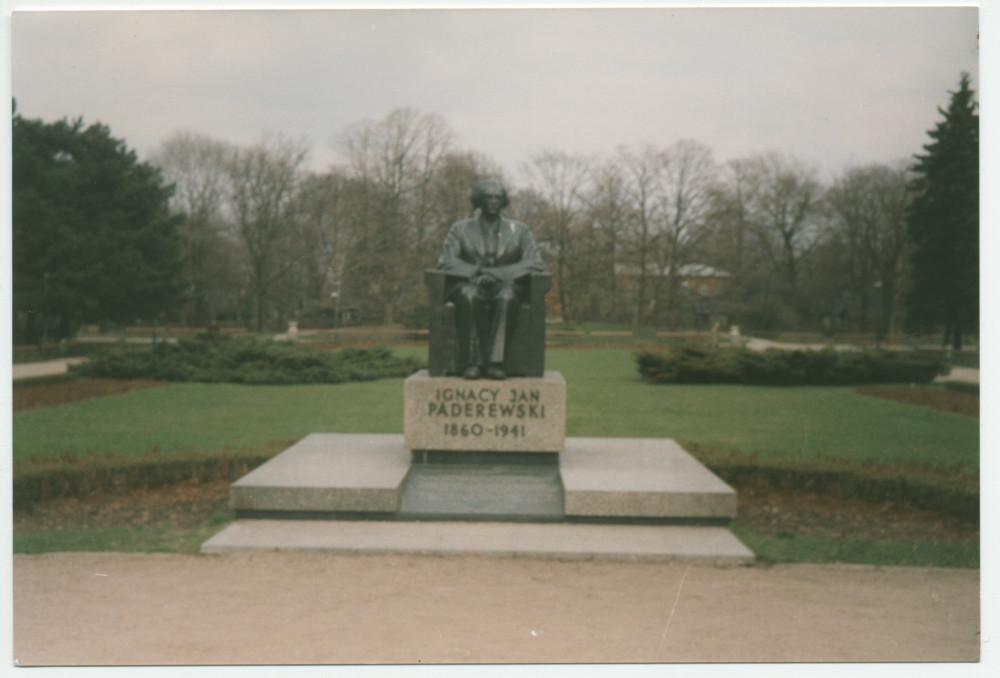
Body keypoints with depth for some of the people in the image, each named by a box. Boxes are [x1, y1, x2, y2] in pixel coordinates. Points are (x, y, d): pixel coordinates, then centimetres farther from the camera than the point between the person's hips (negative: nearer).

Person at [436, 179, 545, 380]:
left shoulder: (519, 230, 11)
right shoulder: (460, 229, 11)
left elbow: (535, 264, -1)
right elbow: (446, 262, 0)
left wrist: (497, 274, -14)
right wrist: (476, 274, -17)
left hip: (505, 286, 0)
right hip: (471, 285, 0)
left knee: (506, 297, -38)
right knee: (469, 296, -38)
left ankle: (494, 362, -40)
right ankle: (472, 362, -36)